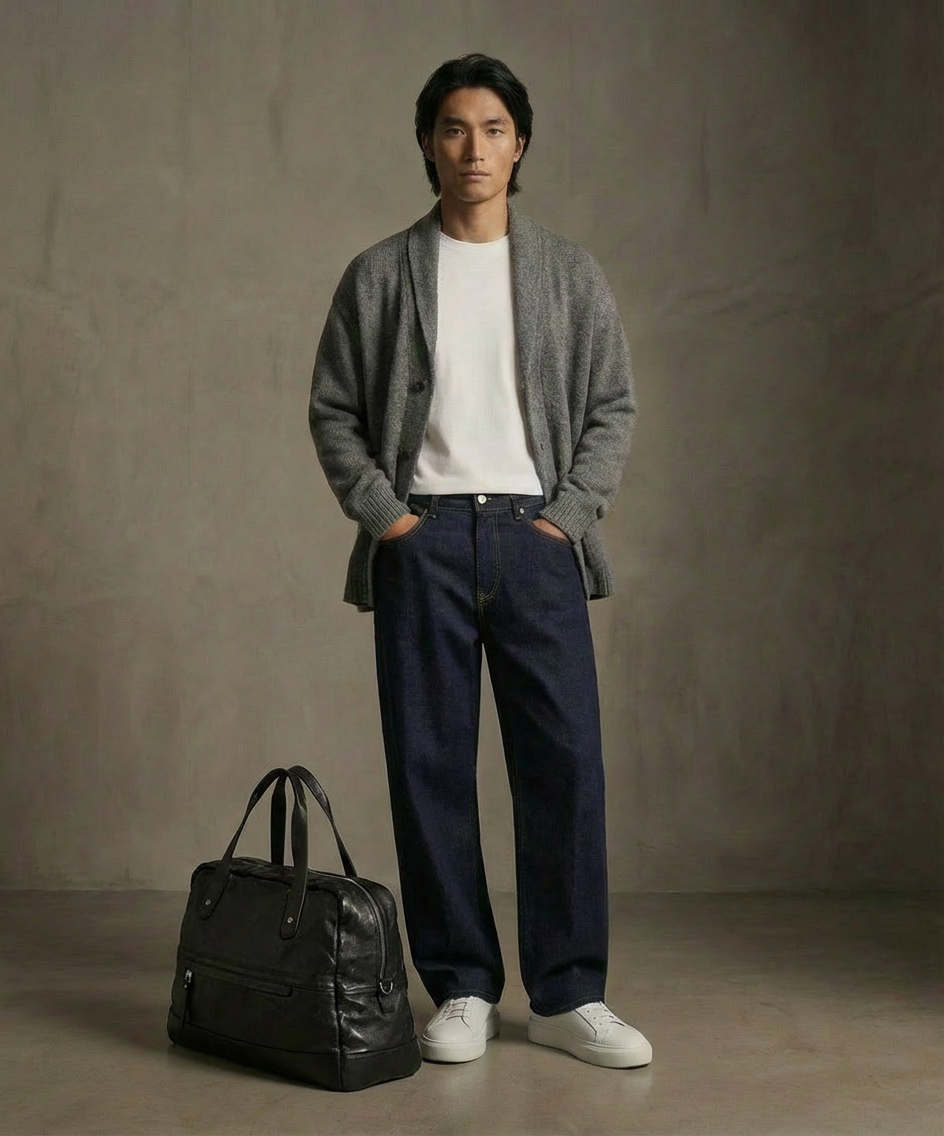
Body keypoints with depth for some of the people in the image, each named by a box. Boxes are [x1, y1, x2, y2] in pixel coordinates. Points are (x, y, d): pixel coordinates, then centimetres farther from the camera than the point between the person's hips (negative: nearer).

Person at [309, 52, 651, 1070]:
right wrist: (384, 513, -4)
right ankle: (462, 990, 12)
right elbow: (333, 411, 7)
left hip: (536, 537, 1)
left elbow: (612, 406, 9)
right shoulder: (378, 276, 8)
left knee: (564, 761, -4)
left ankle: (567, 995, 6)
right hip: (422, 540, 0)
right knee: (430, 767, 1)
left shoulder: (570, 274, 10)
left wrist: (568, 515, -3)